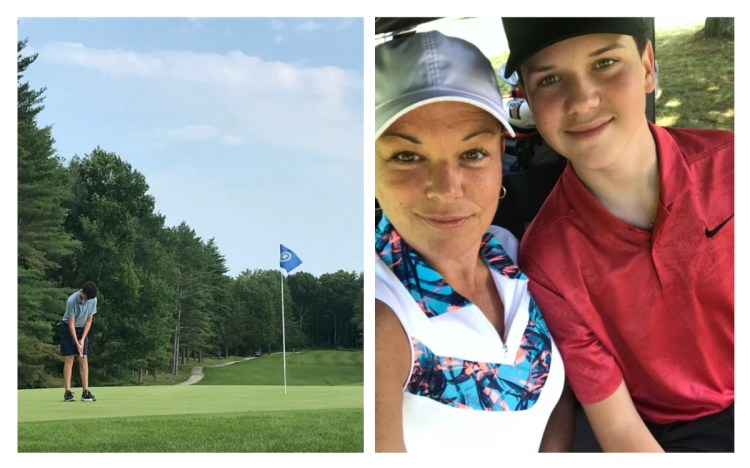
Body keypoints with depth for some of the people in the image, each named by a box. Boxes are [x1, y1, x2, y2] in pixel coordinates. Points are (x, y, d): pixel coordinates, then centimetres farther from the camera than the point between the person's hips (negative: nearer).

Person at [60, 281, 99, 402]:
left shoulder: (93, 300, -13)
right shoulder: (72, 300, -27)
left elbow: (89, 320, -5)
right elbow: (71, 324, -22)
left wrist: (82, 339, -11)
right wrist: (77, 344, -23)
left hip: (82, 329, 4)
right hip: (68, 328, -4)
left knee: (84, 359, -4)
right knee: (69, 358, -10)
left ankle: (85, 391, -6)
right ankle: (68, 392, -9)